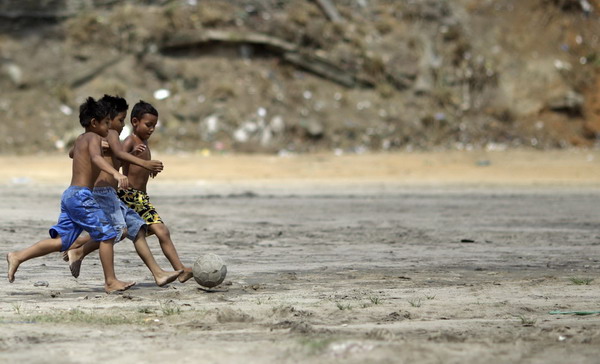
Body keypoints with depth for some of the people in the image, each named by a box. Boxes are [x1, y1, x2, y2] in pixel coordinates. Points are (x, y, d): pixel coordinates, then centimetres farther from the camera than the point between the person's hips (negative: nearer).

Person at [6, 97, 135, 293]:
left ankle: (18, 256, -1)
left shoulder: (80, 139, 21)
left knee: (61, 241, 6)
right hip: (81, 195, -9)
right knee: (107, 235, -4)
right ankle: (111, 282, -1)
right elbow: (95, 158, -28)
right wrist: (115, 173, -43)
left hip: (69, 195, 9)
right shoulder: (94, 138, -6)